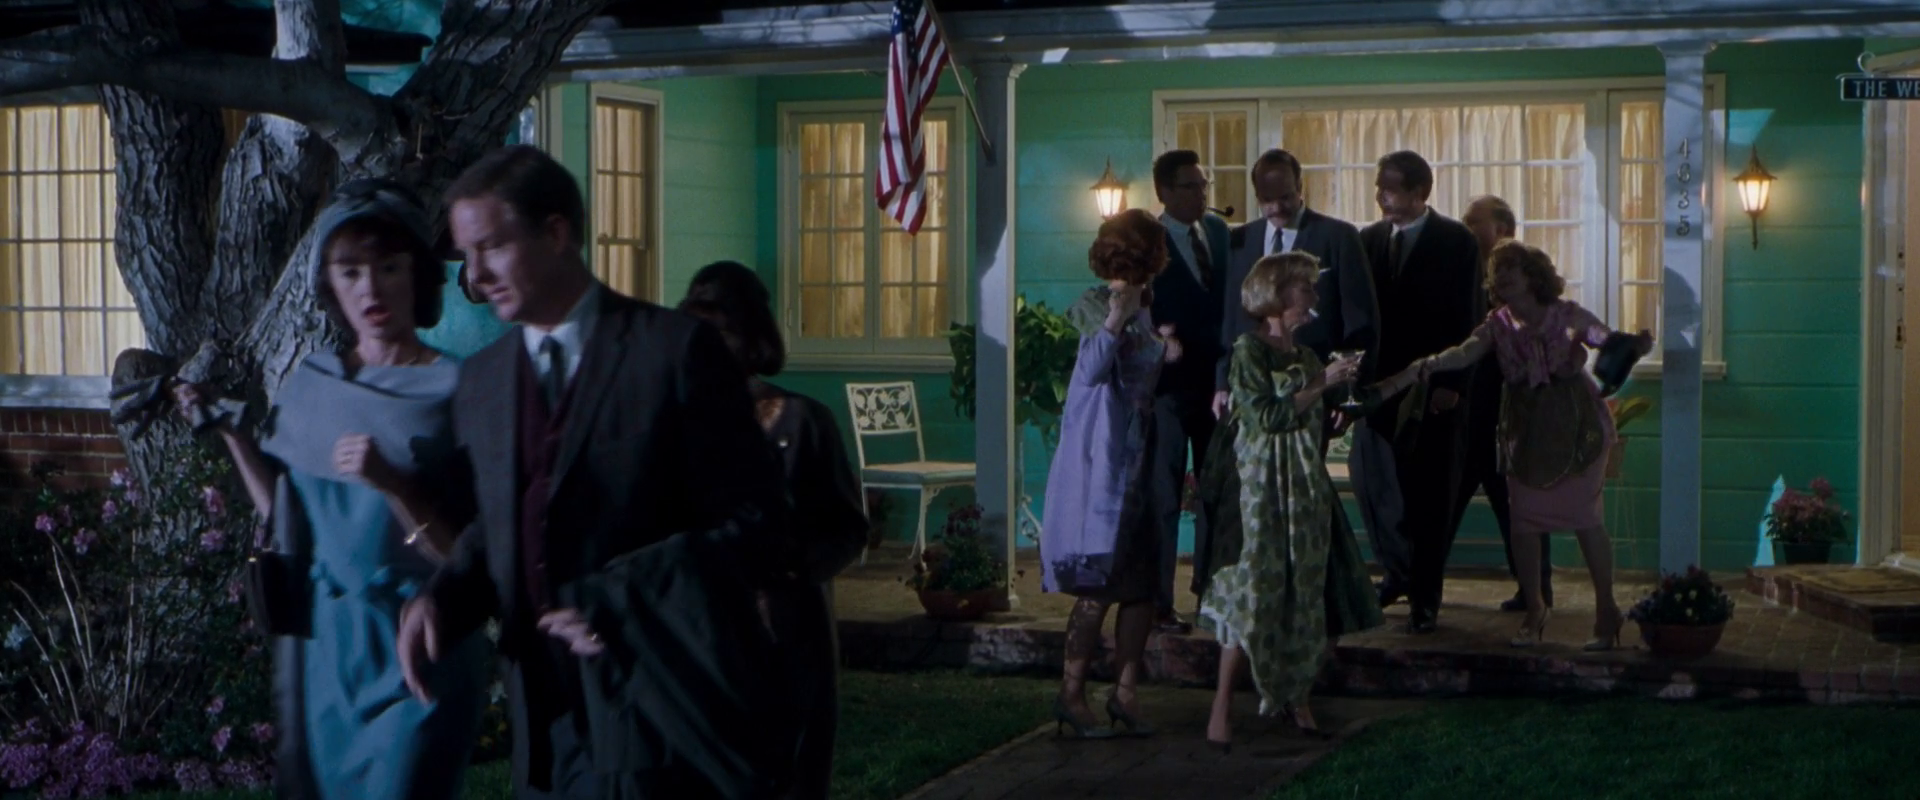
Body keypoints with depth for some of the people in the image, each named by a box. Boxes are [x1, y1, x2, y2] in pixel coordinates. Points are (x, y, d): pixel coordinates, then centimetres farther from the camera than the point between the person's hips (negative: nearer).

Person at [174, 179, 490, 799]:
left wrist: (390, 483, -26)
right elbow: (286, 519, 6)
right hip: (321, 639, 5)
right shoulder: (310, 384, 5)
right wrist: (229, 432, 2)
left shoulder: (452, 390, -11)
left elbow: (464, 555, -13)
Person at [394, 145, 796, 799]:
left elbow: (754, 525, -9)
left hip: (667, 714, -5)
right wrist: (440, 598, -2)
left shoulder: (676, 350, -7)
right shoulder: (480, 381, 12)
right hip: (549, 723, 5)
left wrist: (611, 600, -16)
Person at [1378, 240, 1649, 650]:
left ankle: (1606, 611, 10)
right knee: (1522, 519, 3)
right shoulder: (1499, 324, 1)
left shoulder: (1568, 315, -3)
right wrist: (1416, 371, -32)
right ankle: (1534, 610, 17)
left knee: (1586, 518, -2)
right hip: (1526, 429, 3)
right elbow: (1462, 354, -14)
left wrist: (1637, 345, -30)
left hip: (1575, 426, -3)